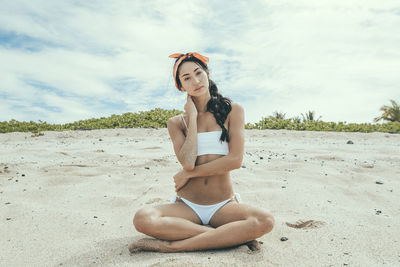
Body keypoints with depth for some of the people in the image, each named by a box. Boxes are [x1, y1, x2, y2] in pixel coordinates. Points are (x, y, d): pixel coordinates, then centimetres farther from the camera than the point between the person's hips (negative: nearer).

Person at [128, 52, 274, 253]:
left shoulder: (232, 111, 3)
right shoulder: (176, 123, 6)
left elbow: (235, 160, -8)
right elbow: (187, 162, -13)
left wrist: (188, 174, -6)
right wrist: (193, 117, -6)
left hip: (223, 205, -1)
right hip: (187, 206, 1)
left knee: (265, 221, -31)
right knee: (143, 219, -30)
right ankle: (235, 235, -17)